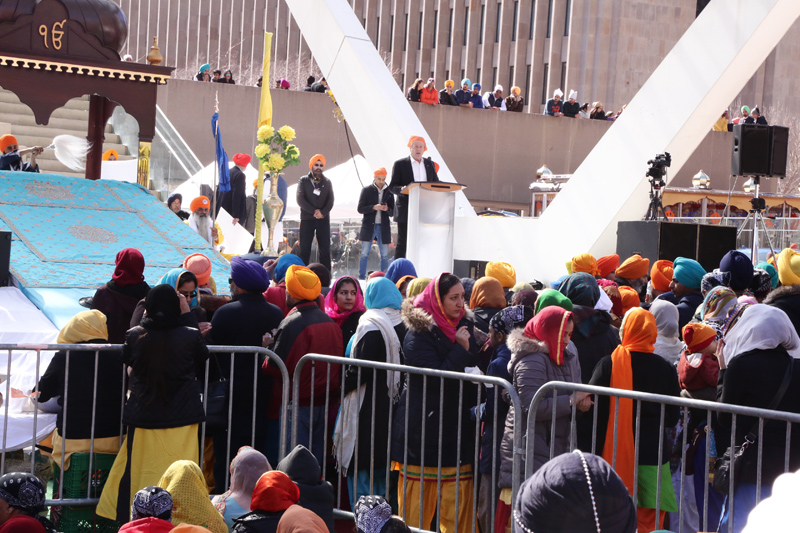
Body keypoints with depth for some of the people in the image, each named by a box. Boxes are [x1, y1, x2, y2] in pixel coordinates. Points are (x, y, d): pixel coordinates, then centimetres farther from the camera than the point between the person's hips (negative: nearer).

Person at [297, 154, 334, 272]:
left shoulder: (327, 182, 13)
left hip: (324, 219, 2)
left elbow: (330, 201, 3)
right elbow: (300, 200, -5)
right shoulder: (303, 181, 6)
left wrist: (322, 212, -15)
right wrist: (314, 211, -15)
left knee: (325, 250, 0)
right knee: (304, 250, -4)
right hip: (307, 219, -2)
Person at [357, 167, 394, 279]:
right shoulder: (367, 190, 2)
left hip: (383, 227, 2)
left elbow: (392, 212, 10)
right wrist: (374, 207, -18)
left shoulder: (389, 192, 7)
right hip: (369, 226, -2)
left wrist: (387, 209, -13)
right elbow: (360, 209, -2)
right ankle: (361, 278, 5)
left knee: (385, 255, 3)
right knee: (364, 254, -1)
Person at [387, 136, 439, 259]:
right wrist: (401, 190, -23)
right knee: (403, 243, -2)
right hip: (406, 211, -4)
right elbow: (392, 187, -1)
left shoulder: (429, 164, 14)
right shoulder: (400, 164, 2)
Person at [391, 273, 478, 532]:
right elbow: (436, 377, -19)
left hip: (457, 427, 6)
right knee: (418, 504, 1)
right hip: (425, 429, -5)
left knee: (458, 509, 3)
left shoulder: (465, 327, 11)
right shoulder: (418, 335, -9)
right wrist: (461, 348, -15)